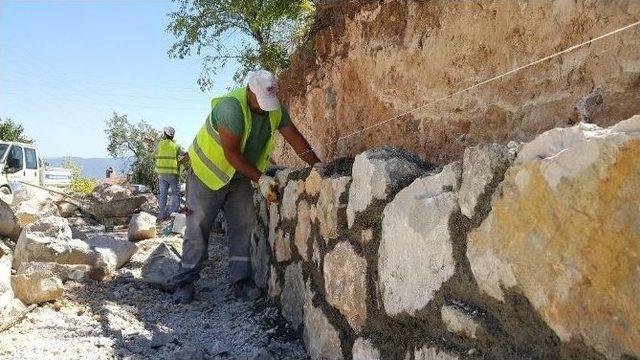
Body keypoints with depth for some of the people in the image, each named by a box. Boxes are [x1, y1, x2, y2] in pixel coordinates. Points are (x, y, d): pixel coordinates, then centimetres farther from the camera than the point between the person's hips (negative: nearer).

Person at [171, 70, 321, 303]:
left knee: (243, 226, -1)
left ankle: (241, 281, 3)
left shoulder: (275, 110, -8)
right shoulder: (231, 107, -30)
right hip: (208, 171, -6)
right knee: (198, 227, -5)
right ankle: (185, 282, 3)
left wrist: (317, 165, -18)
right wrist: (260, 179, -31)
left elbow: (295, 138, -6)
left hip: (240, 176, 6)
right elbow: (231, 153, -30)